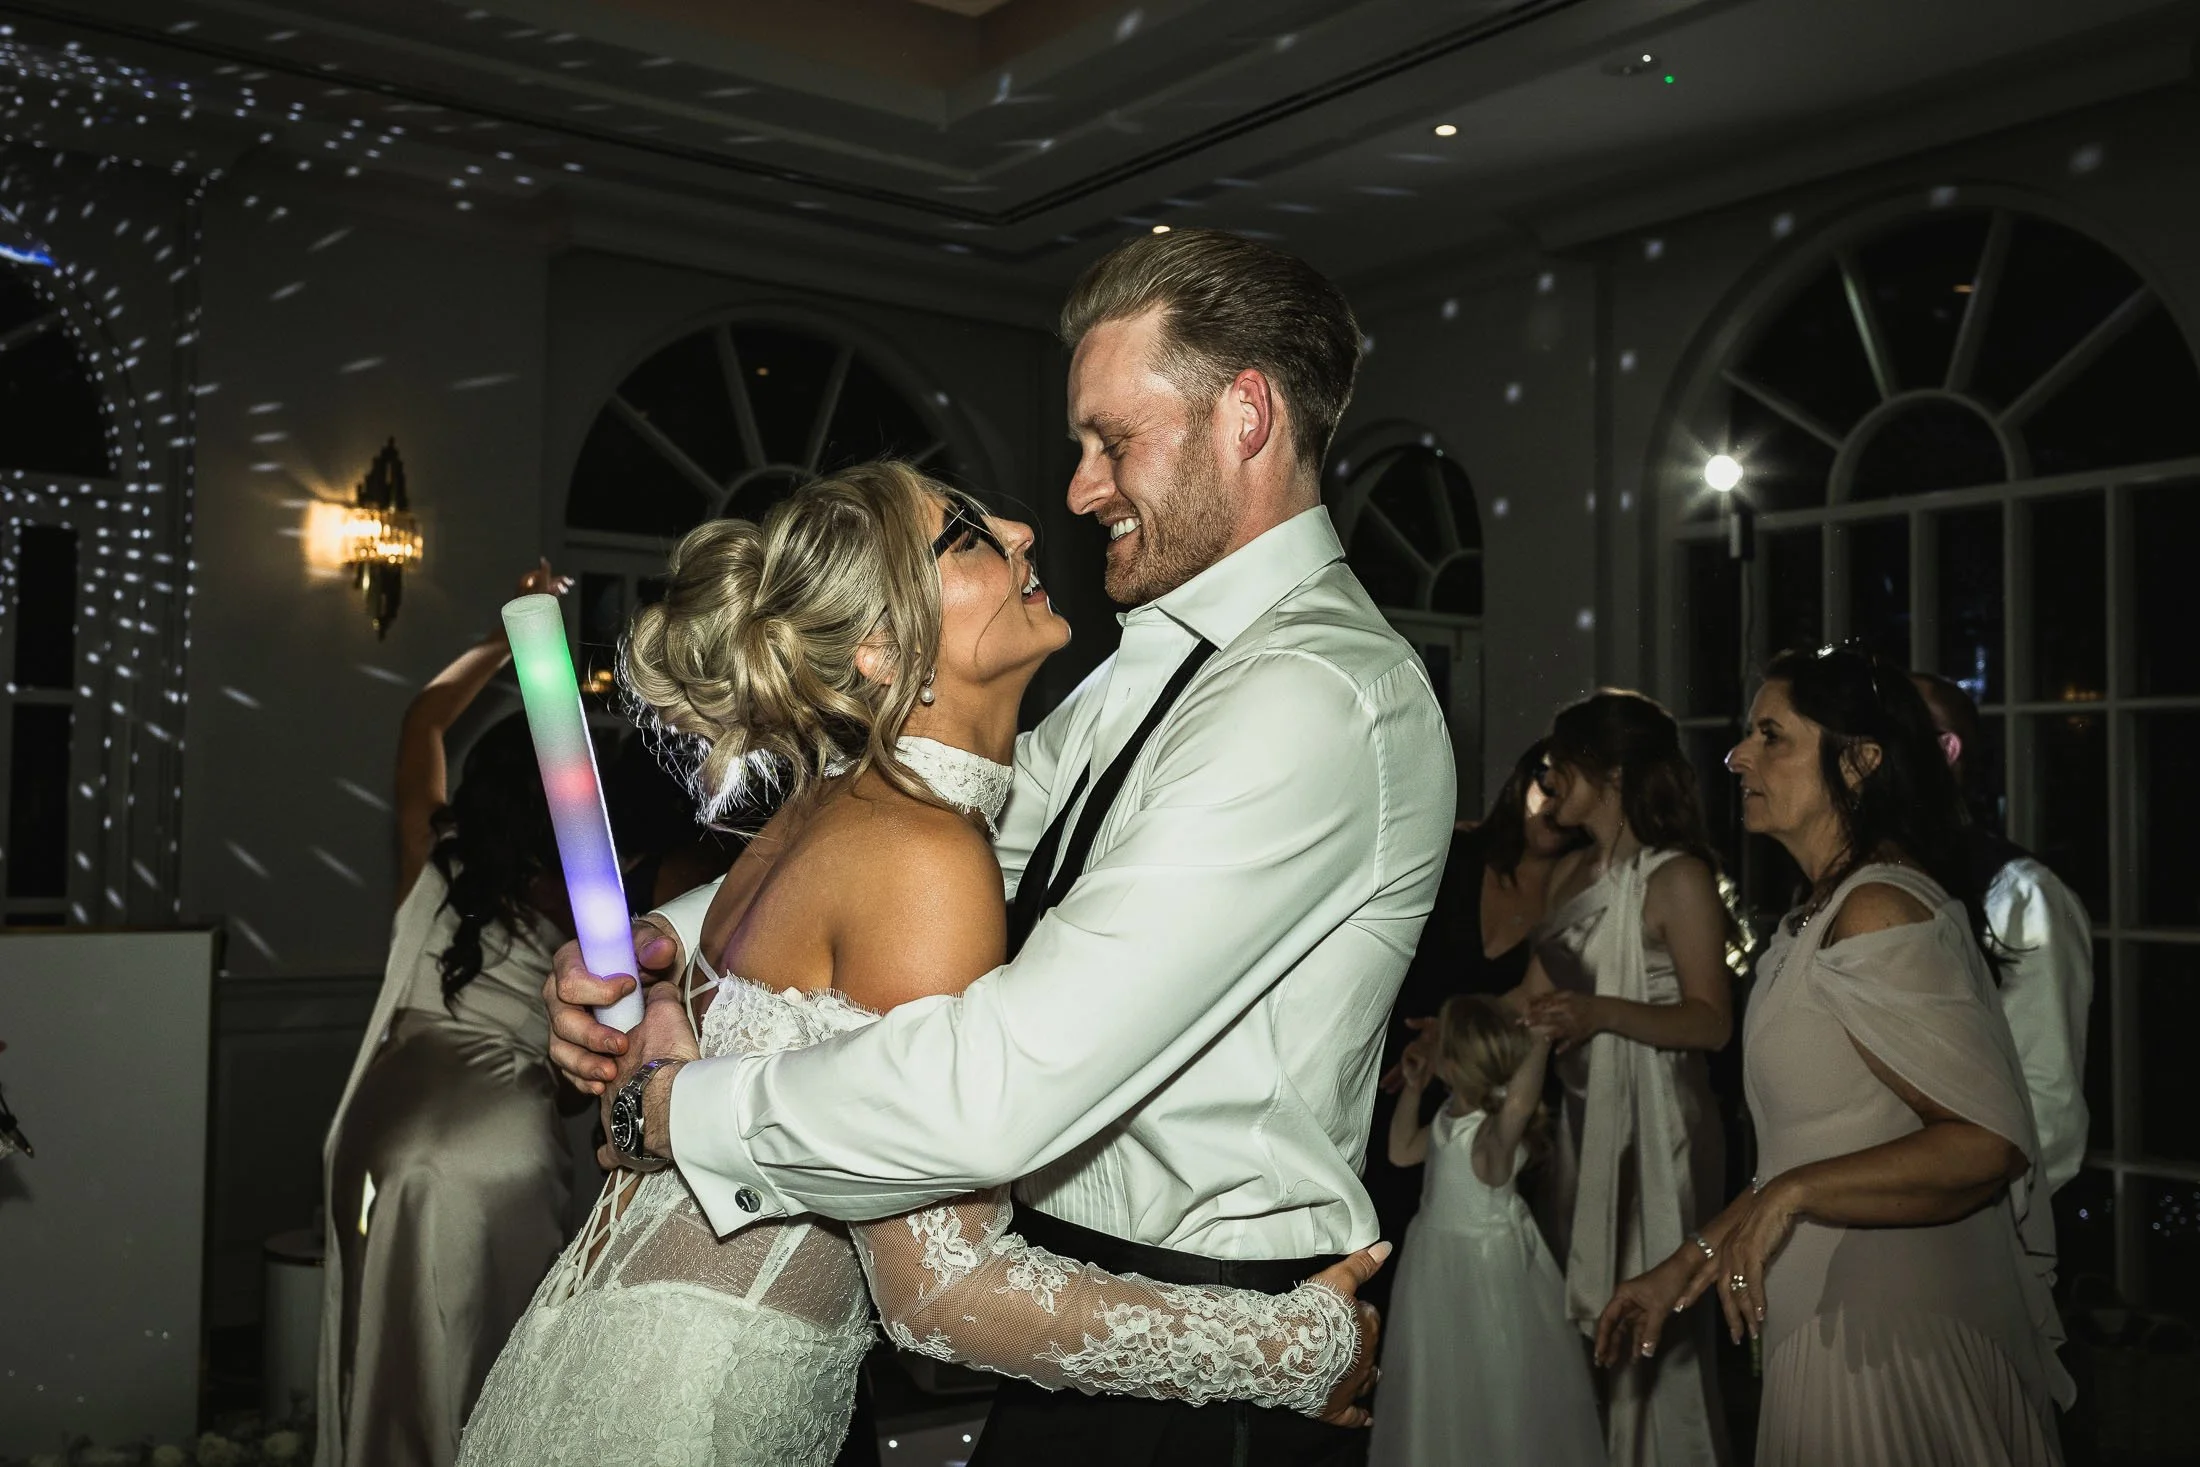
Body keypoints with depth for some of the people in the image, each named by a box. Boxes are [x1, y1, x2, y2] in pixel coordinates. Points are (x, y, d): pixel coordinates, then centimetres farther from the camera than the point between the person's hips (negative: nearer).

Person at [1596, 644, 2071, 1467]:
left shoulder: (1876, 913, -18)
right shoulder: (1829, 911, 12)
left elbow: (1991, 1144, -24)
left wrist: (1793, 1192, -28)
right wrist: (1688, 1267, 15)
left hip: (1894, 1337, -9)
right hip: (1843, 1323, 9)